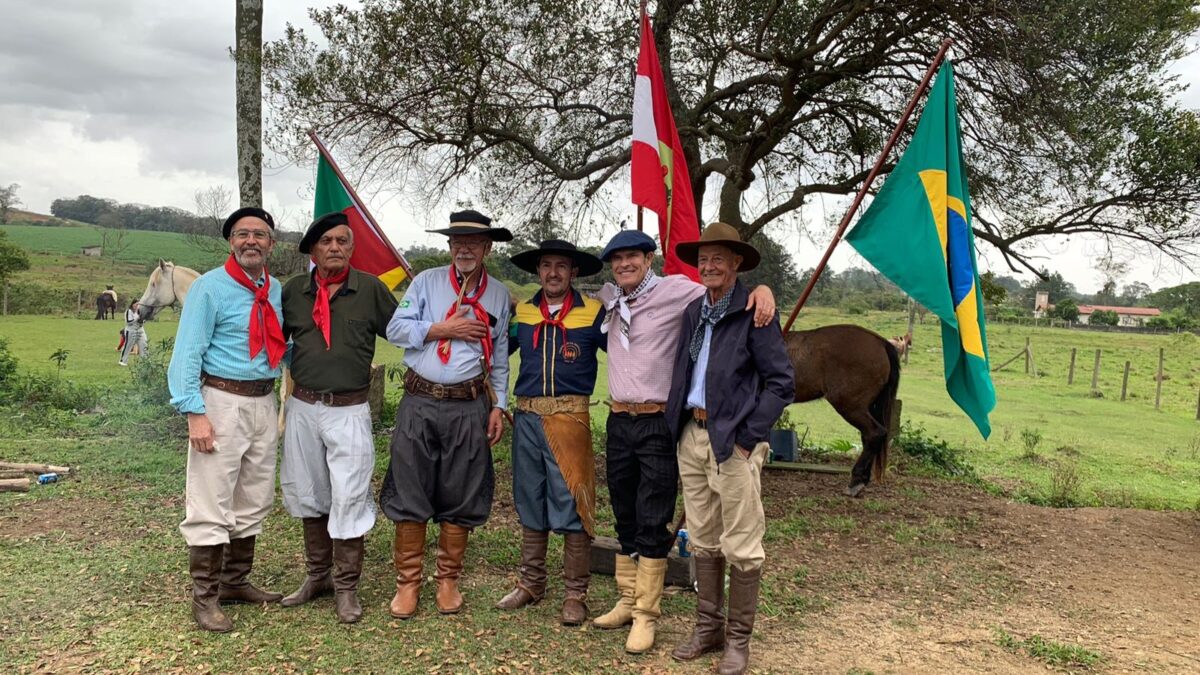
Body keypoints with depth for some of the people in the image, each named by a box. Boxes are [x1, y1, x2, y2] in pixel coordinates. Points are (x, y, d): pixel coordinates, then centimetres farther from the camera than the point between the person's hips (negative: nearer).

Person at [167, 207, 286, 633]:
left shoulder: (276, 290, 11)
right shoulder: (210, 286, -7)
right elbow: (188, 353, -11)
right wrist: (195, 413, -18)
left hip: (263, 402, 7)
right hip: (222, 401, -6)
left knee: (253, 503, 13)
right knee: (212, 506, -3)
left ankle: (235, 582, 27)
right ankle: (205, 597, 8)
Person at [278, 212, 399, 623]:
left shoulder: (371, 289, -2)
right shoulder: (293, 291, 6)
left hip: (349, 410, -3)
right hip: (302, 407, 4)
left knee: (349, 498, -2)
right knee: (307, 494, 15)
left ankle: (346, 587, 15)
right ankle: (318, 576, 33)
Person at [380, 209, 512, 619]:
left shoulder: (498, 294, 10)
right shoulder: (427, 281, 5)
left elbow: (499, 357, 13)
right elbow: (396, 329, -2)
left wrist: (498, 406, 7)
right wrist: (443, 329, -11)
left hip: (469, 407, 1)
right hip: (419, 404, -1)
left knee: (460, 497, 7)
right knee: (409, 493, 3)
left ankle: (448, 580, 22)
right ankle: (408, 582, 16)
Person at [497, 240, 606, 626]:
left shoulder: (593, 314, -1)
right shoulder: (521, 313, 10)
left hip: (570, 418, -4)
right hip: (527, 418, 4)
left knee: (572, 509, -1)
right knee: (530, 507, 14)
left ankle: (575, 595, 12)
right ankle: (531, 585, 28)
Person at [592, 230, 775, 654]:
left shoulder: (675, 290, -8)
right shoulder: (608, 298, 10)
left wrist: (761, 289, -26)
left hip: (658, 423, -6)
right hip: (619, 420, 6)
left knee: (653, 523, 0)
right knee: (625, 519, 15)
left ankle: (645, 615, 11)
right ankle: (627, 601, 28)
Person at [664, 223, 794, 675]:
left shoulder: (754, 313, -8)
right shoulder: (693, 311, 11)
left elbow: (781, 382, -10)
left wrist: (749, 437, -13)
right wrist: (679, 426, 9)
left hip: (734, 440, -6)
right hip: (692, 435, 6)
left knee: (740, 547, 2)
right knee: (702, 541, 14)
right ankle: (708, 628, 27)